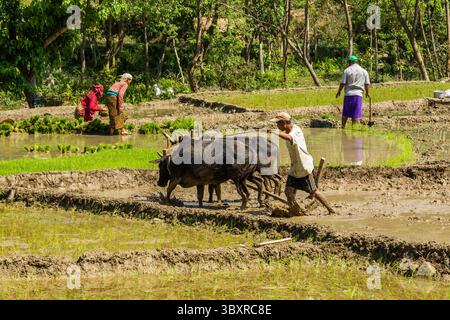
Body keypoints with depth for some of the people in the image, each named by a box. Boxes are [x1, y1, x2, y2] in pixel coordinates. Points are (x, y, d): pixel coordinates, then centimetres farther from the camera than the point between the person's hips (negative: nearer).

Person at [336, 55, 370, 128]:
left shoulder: (347, 70, -1)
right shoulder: (364, 71, 6)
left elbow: (342, 83, -2)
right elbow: (367, 84, 8)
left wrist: (338, 92, 14)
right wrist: (367, 93, 25)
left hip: (348, 94, -1)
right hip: (358, 95, 1)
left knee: (345, 114, 11)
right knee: (356, 115, -1)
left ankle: (343, 127, 17)